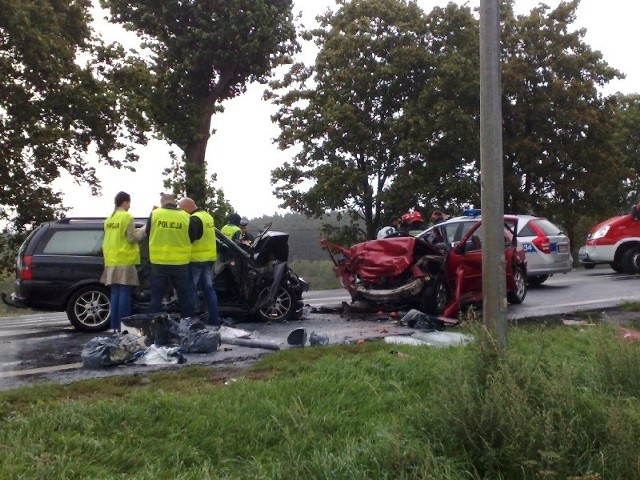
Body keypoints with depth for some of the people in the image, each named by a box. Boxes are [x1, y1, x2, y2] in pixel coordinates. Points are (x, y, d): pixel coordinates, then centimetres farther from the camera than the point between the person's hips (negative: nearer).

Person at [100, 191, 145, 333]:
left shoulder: (109, 219, 14)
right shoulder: (127, 217, -10)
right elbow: (131, 238, -13)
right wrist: (142, 231, 2)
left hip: (112, 261, 7)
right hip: (124, 261, -7)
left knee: (115, 293, 8)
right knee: (124, 293, -6)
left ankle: (115, 326, 8)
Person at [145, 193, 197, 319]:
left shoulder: (154, 214, -3)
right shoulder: (186, 217, -4)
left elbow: (148, 234, 10)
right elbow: (192, 238, 7)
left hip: (158, 262, 1)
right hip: (180, 263, -1)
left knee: (157, 295, 10)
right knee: (186, 295, 9)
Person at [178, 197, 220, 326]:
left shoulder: (194, 219, -16)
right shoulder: (207, 216, 15)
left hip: (196, 259, -9)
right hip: (208, 258, 9)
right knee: (209, 288, 10)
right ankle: (214, 319, 10)